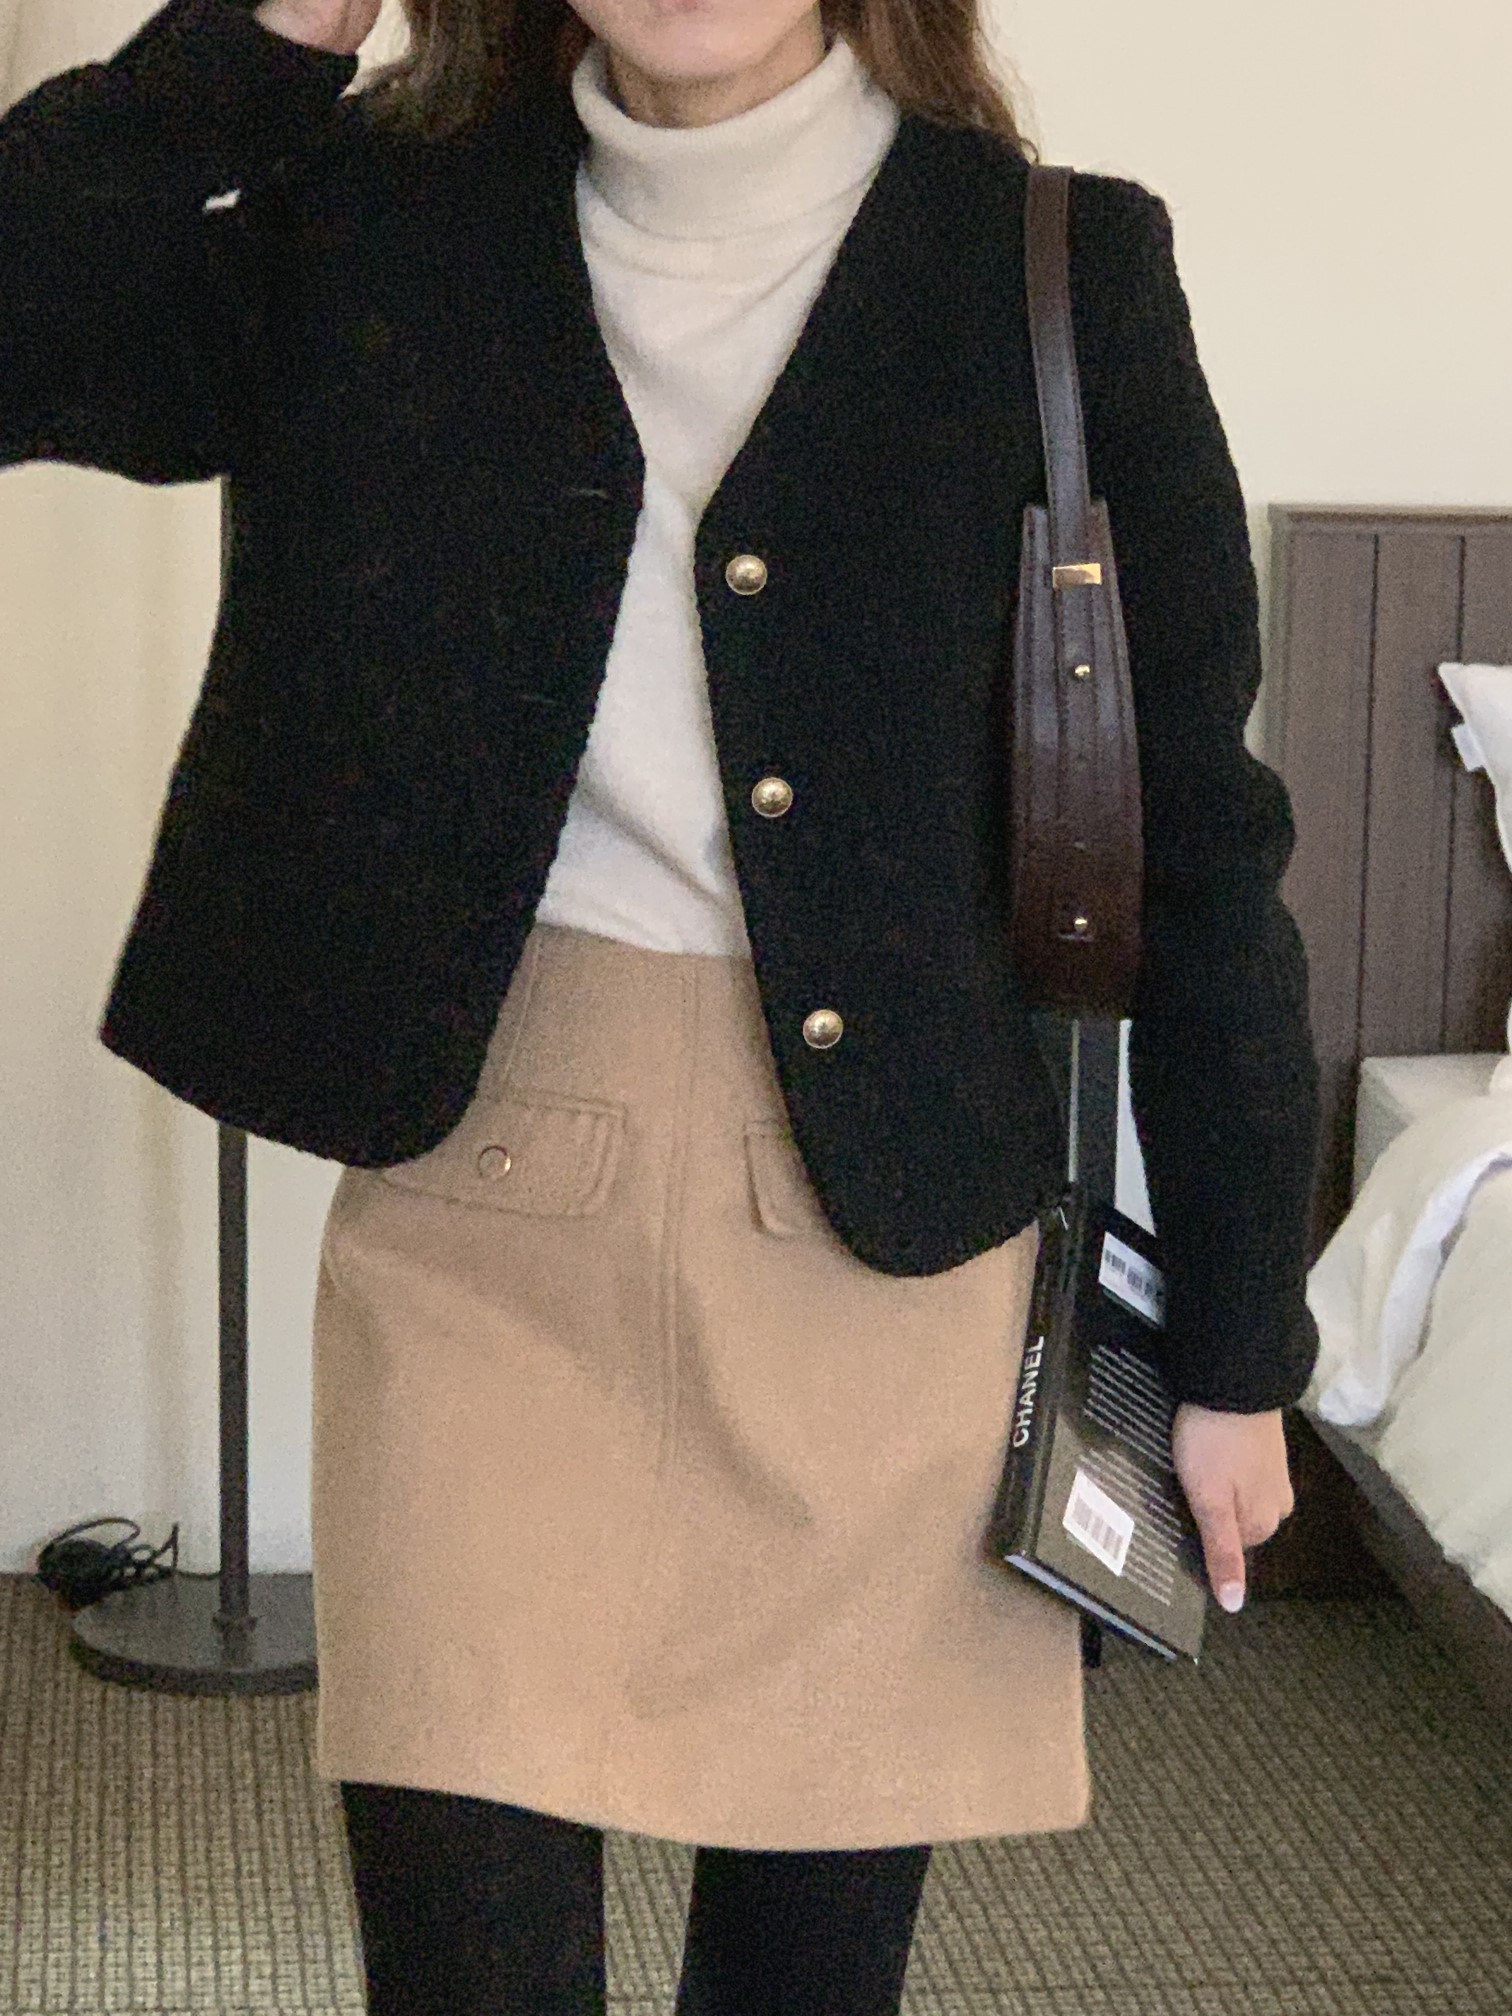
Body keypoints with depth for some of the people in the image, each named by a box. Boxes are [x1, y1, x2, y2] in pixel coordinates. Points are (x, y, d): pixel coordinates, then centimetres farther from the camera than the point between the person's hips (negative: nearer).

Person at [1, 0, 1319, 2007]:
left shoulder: (1059, 269, -3)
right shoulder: (382, 224, 3)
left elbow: (1197, 836, 0)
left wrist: (1237, 1350, 2)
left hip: (894, 1236, 0)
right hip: (484, 1218, 1)